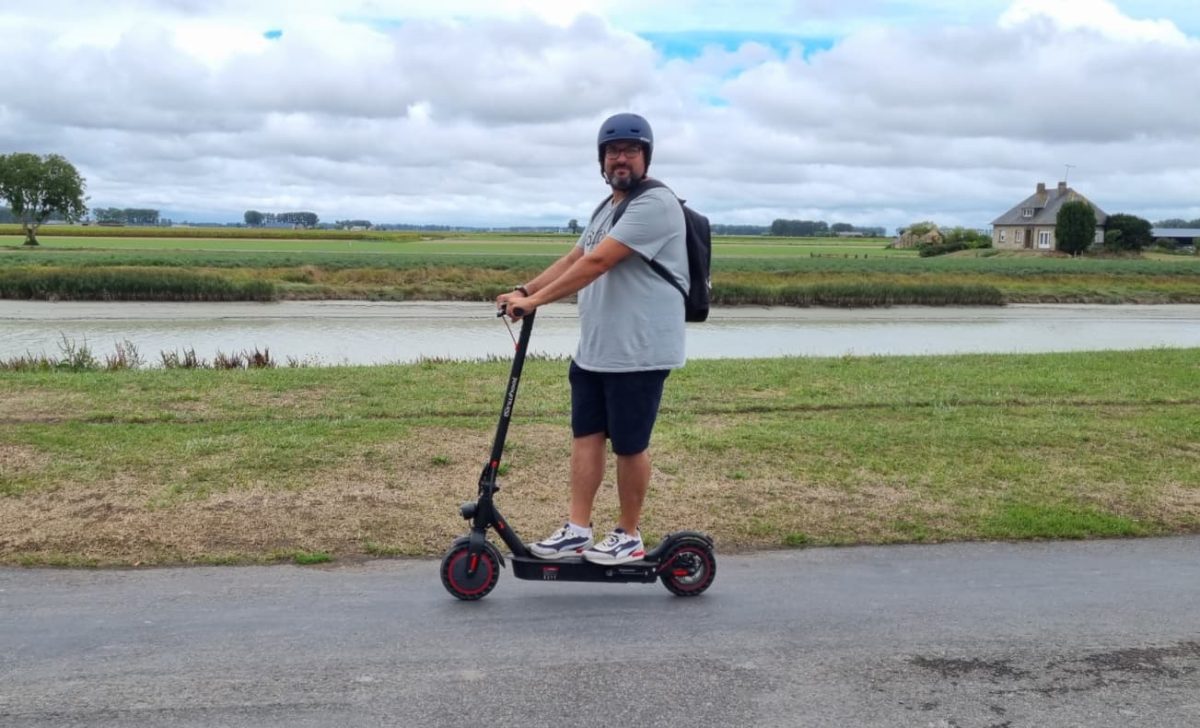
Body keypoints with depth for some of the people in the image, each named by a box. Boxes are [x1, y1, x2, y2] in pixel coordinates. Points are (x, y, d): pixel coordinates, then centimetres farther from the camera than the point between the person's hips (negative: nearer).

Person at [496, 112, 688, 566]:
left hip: (638, 354, -9)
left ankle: (629, 537, 15)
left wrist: (535, 301, -21)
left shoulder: (654, 204, -15)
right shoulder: (608, 208, 19)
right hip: (593, 351, 9)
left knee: (629, 445, 1)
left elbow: (597, 262, -22)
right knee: (586, 435, 9)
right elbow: (573, 259, 18)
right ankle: (577, 530, 16)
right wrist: (524, 290, 5)